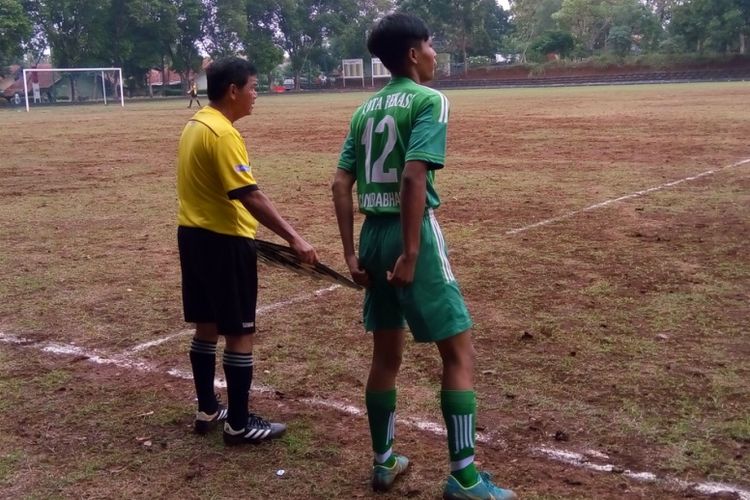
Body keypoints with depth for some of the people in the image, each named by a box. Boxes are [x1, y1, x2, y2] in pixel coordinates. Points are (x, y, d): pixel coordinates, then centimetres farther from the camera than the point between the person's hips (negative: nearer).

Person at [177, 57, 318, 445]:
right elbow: (250, 196, -26)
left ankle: (207, 410, 27)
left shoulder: (195, 125, 11)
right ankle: (239, 424, 7)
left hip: (193, 235, 10)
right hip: (222, 241, -10)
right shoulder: (222, 133, -19)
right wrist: (294, 238, -26)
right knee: (239, 334, -1)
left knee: (207, 327, 17)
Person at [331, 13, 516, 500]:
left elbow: (341, 184, 9)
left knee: (386, 354, 18)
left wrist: (352, 253, 11)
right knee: (460, 352, 1)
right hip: (412, 235, -7)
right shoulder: (428, 100, -7)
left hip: (373, 234, 8)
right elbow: (413, 176, -20)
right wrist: (412, 254, -19)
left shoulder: (366, 109, 13)